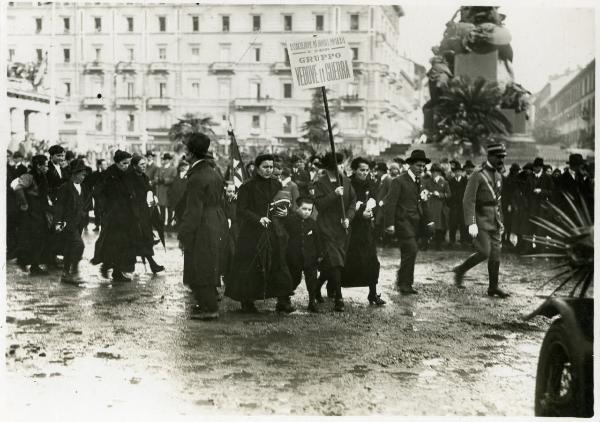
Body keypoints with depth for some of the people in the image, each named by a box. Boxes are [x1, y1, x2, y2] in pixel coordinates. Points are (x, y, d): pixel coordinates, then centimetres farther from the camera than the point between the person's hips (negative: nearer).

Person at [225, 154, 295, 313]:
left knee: (279, 265, -2)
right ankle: (247, 302, 14)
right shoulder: (247, 187, -5)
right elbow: (241, 211, -10)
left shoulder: (276, 185, 10)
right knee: (251, 268, -1)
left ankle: (283, 301, 3)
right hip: (253, 233, -4)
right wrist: (258, 218, -24)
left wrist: (284, 212, -3)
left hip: (275, 233, 4)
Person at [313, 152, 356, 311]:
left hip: (343, 227, 5)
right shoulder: (321, 183, -5)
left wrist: (348, 217, -6)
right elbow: (319, 205, -13)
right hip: (327, 228, -5)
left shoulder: (346, 181, 8)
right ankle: (338, 298, -10)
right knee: (334, 262, -12)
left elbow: (353, 201, 8)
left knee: (338, 262, 10)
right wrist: (334, 194, -22)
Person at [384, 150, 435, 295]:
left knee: (408, 253, 10)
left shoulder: (419, 183, 18)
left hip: (416, 223, 8)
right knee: (411, 250, -17)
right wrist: (390, 224, -18)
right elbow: (390, 203, -12)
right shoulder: (399, 181, -7)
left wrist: (429, 221, 12)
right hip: (403, 222, -8)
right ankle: (404, 283, -8)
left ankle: (403, 282, 19)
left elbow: (423, 204, 23)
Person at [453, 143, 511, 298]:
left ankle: (493, 287, 12)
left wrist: (500, 221, 21)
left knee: (495, 254, 5)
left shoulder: (498, 176, 13)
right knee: (484, 252, -14)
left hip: (494, 222, 7)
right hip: (481, 221, -7)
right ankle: (460, 270, 7)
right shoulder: (478, 176, -12)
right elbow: (468, 200, -18)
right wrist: (471, 223, -25)